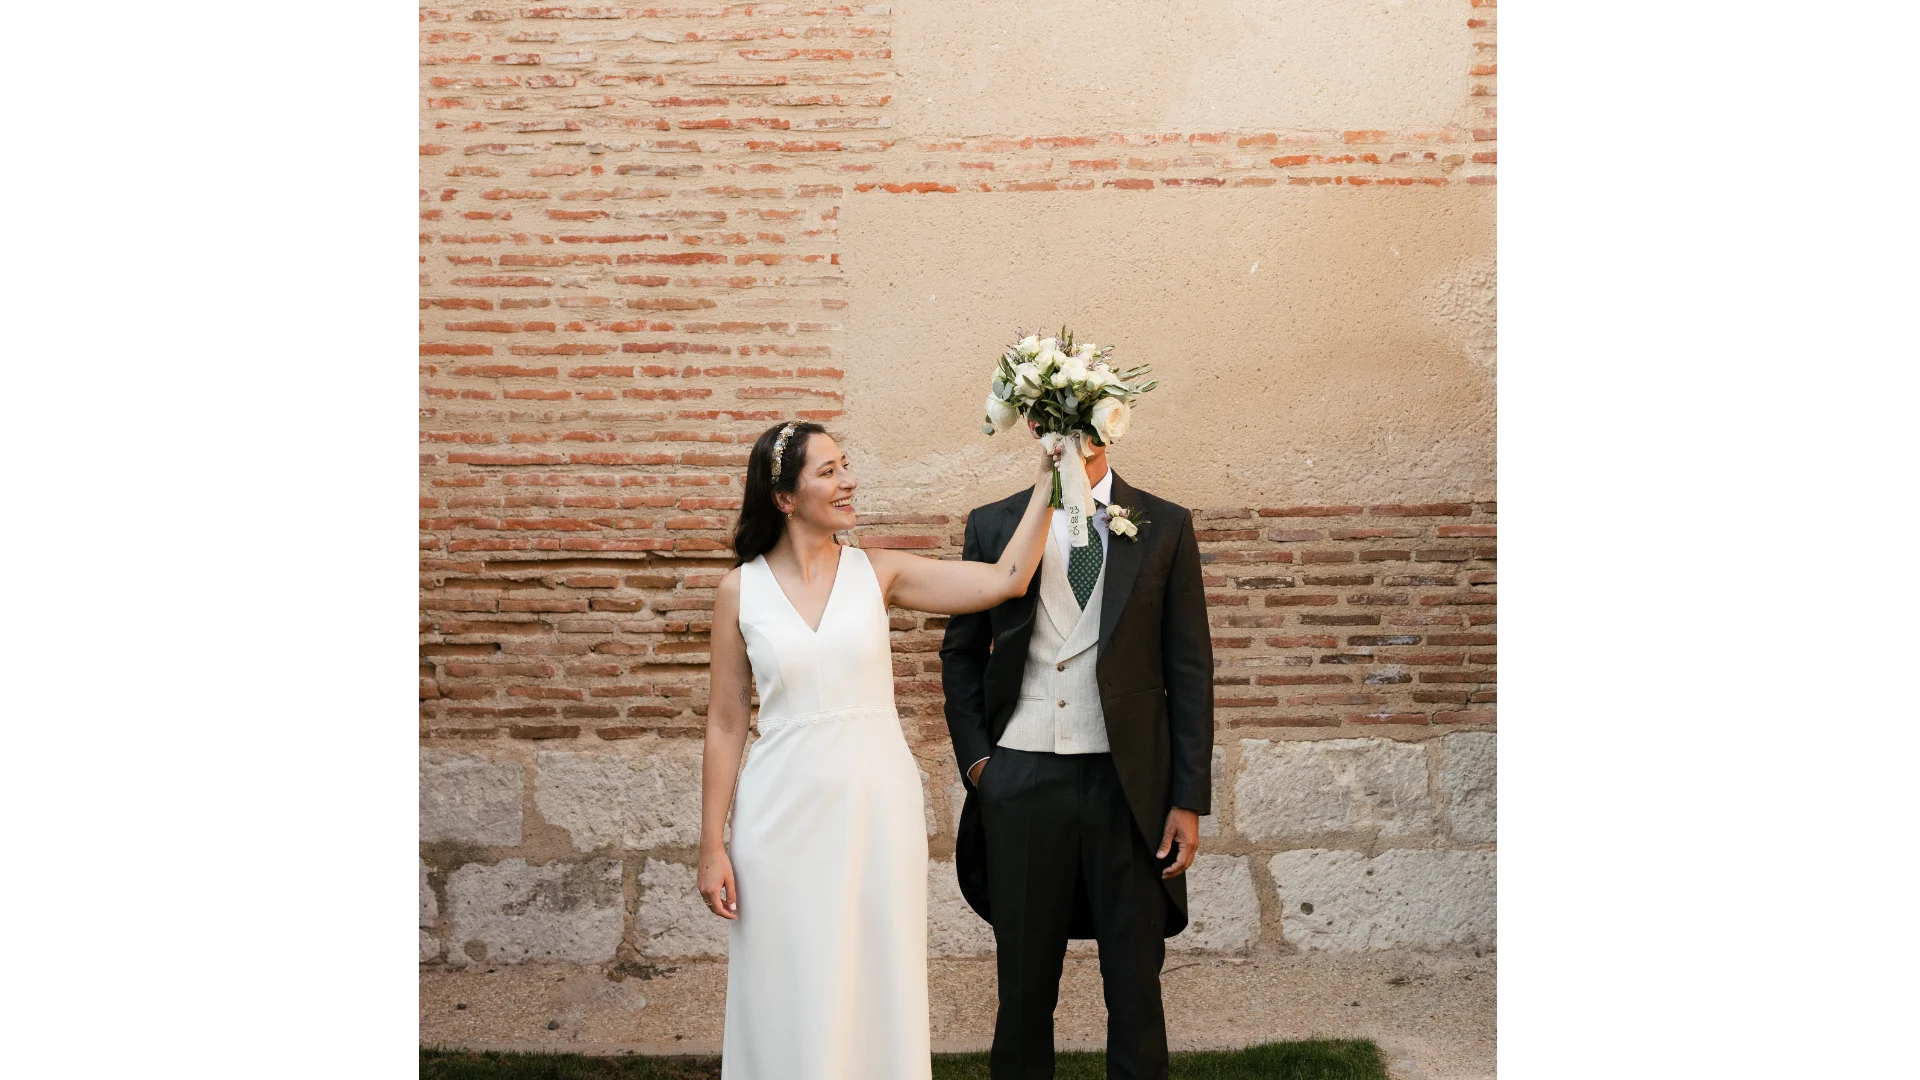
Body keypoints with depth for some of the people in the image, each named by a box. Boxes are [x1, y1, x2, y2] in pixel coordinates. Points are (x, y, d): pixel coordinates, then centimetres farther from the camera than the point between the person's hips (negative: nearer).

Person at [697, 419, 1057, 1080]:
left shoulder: (876, 572, 1)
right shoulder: (741, 590, -1)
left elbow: (1005, 580, -7)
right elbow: (725, 724, 1)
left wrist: (1046, 481, -10)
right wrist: (712, 847, 0)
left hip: (877, 804, 1)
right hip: (786, 811, -1)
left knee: (878, 987, 10)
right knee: (791, 995, 8)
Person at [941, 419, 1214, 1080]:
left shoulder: (1165, 527, 2)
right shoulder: (994, 525, 5)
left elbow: (1189, 670, 1)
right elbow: (961, 651, 13)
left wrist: (1189, 800, -4)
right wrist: (973, 758, 2)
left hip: (1128, 782, -1)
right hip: (1020, 780, 1)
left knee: (1135, 981, 9)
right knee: (1024, 980, 11)